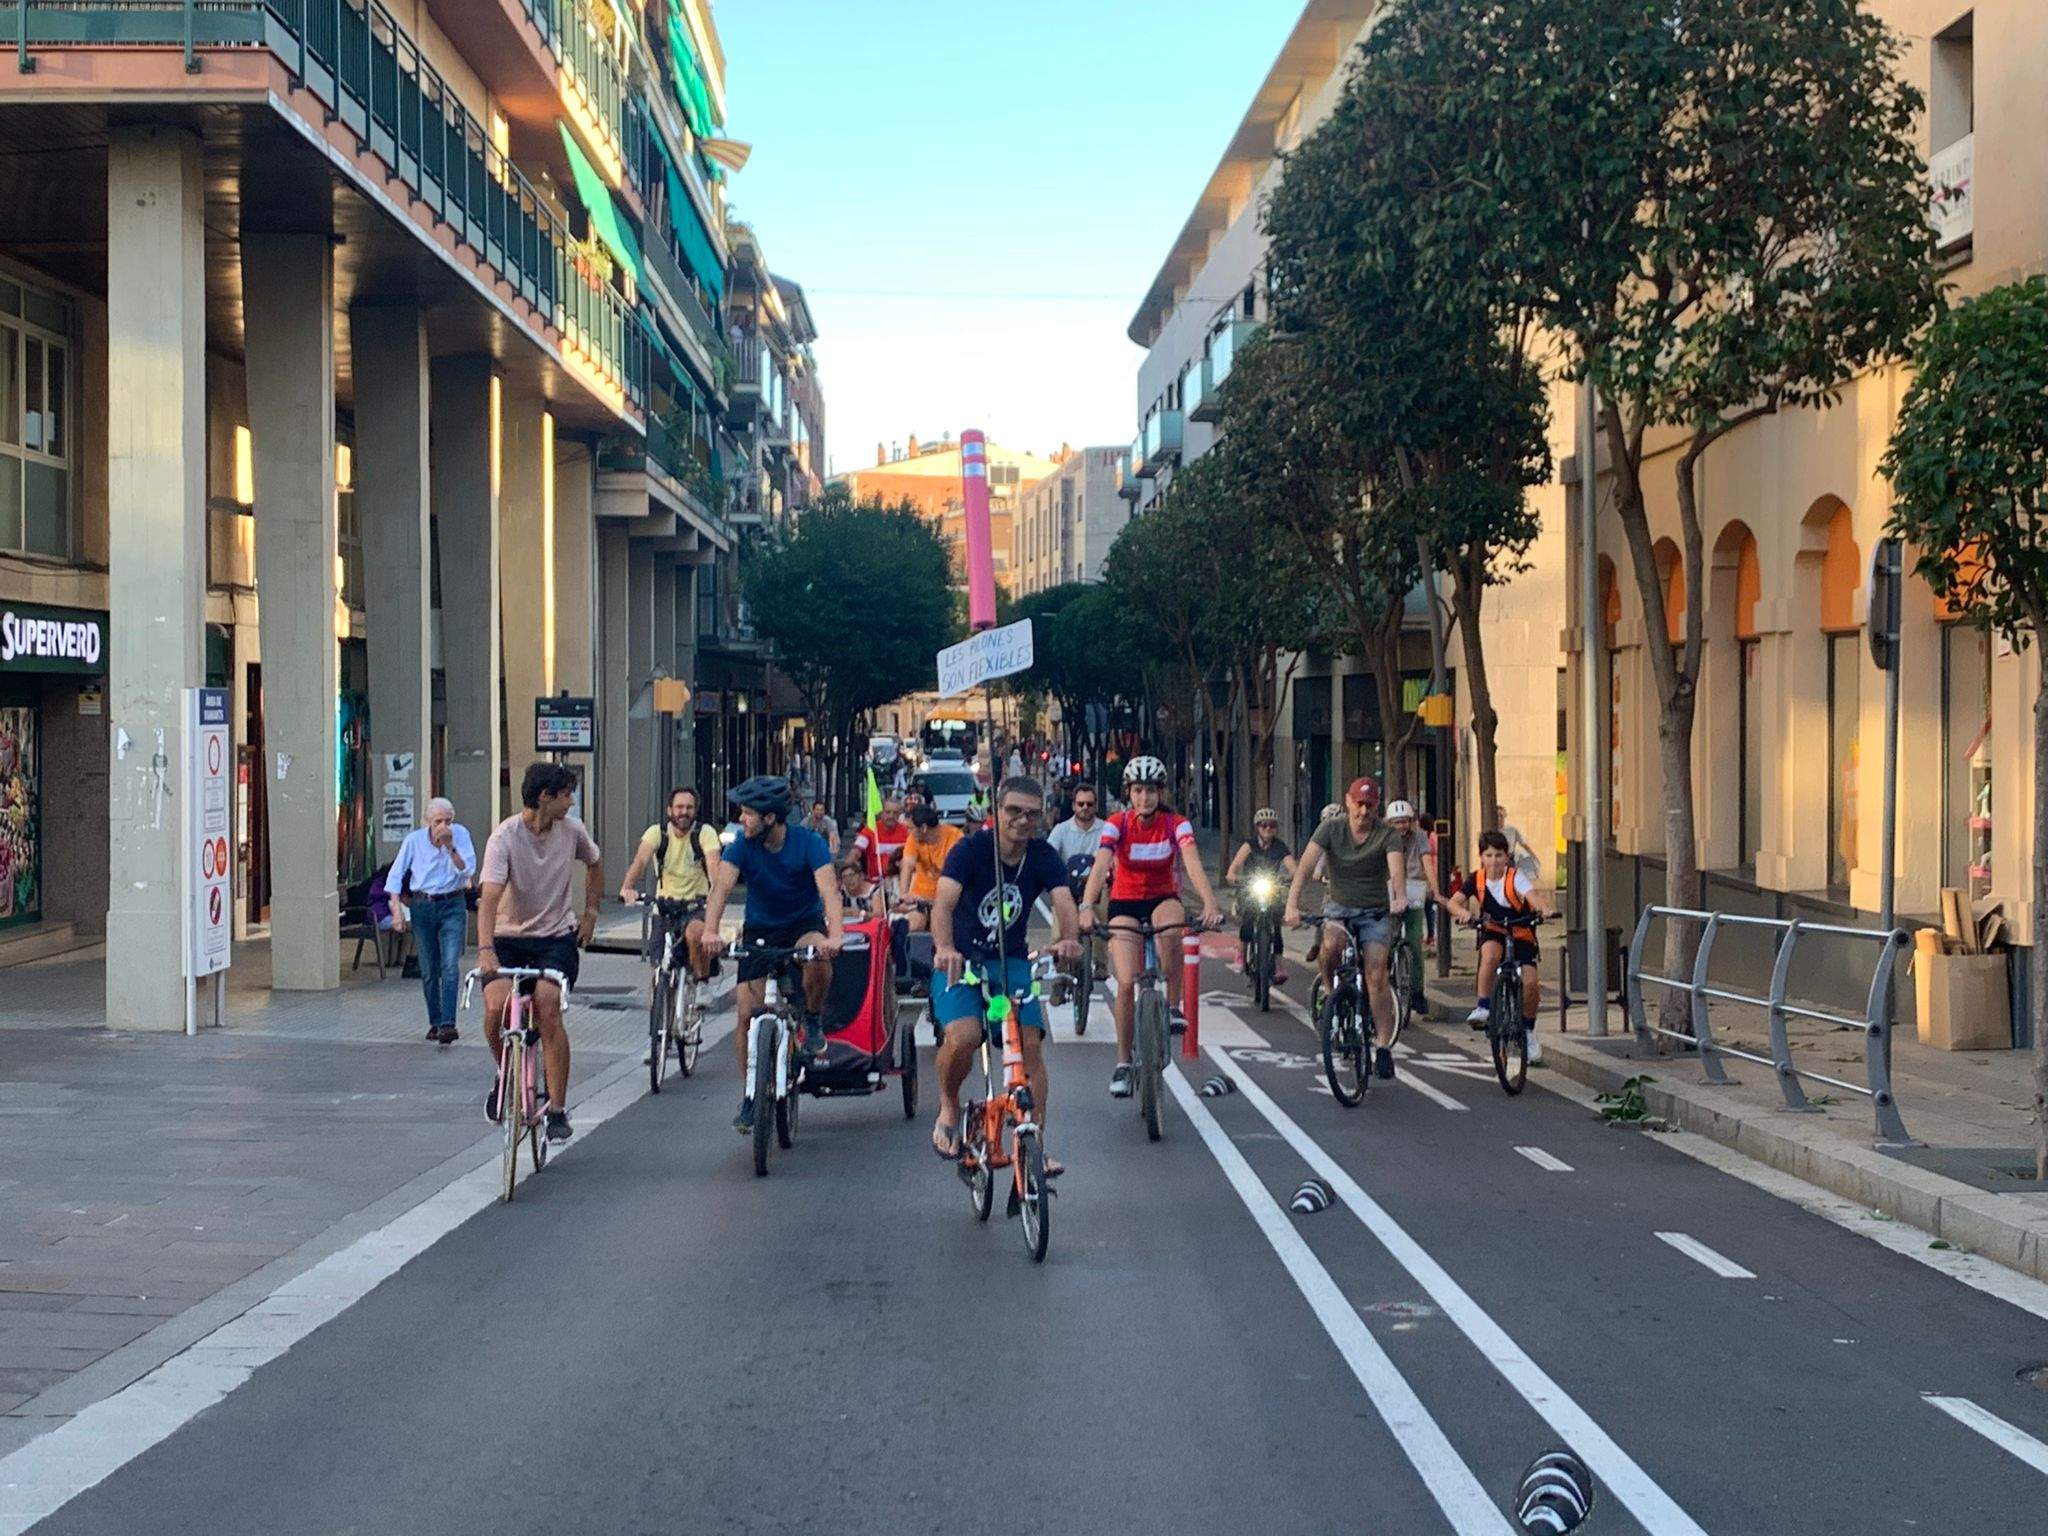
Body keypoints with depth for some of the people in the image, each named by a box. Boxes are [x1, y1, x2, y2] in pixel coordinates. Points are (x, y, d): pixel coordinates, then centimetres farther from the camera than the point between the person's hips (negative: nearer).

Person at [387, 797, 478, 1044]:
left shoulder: (460, 834, -3)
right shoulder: (414, 840, -2)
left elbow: (468, 870, -10)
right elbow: (395, 876, 3)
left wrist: (450, 847, -21)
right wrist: (397, 910, -5)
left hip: (453, 905, -2)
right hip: (422, 906, 2)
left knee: (450, 966, -14)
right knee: (429, 970, 6)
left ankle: (448, 1024, -19)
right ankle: (435, 1023, 18)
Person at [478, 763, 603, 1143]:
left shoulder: (572, 830, -3)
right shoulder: (504, 837, -17)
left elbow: (595, 865, 21)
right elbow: (490, 897, -28)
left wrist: (590, 912, 12)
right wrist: (486, 950, -41)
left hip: (556, 938, 1)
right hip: (508, 938, -1)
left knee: (548, 1011, -19)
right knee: (496, 1009, -22)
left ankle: (558, 1110, -11)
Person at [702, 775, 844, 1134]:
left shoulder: (808, 842, -20)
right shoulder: (743, 845, -14)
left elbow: (828, 889, -32)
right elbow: (722, 886, -27)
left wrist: (835, 934, -50)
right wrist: (711, 930, -45)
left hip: (804, 923, -2)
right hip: (760, 930, 2)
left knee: (818, 960, -38)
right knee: (746, 1014, -7)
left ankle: (813, 1022, -8)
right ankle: (750, 1095, 8)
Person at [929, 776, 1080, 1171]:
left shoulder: (1043, 857, -4)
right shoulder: (970, 850, -15)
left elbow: (1063, 902, -20)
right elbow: (944, 902, -29)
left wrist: (1067, 938, -44)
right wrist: (945, 948, -50)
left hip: (1011, 961, 3)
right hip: (959, 959, -3)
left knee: (1030, 1042, -15)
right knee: (962, 1038, -26)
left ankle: (1035, 1143, -7)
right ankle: (948, 1109, 3)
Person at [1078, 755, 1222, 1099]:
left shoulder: (1176, 825, -12)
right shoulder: (1117, 824, -14)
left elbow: (1193, 864, -28)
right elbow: (1100, 866, -28)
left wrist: (1209, 903, -46)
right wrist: (1087, 907, -45)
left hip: (1163, 900, 0)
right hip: (1125, 904, 0)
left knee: (1170, 928, -38)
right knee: (1126, 983, -15)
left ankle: (1173, 1007, -19)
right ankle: (1123, 1064, 0)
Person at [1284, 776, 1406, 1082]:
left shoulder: (1387, 835, -8)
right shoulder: (1330, 829, -7)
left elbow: (1397, 868, -26)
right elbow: (1306, 864, -20)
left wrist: (1400, 897, -48)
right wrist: (1292, 903, -35)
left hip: (1375, 911, 0)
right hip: (1338, 907, 0)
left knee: (1376, 974, -16)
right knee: (1330, 944, -34)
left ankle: (1383, 1047, -10)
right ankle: (1331, 992, -4)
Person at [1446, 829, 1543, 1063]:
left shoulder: (1515, 877, -15)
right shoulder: (1476, 879, -7)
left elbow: (1531, 895, -33)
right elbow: (1454, 902, -15)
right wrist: (1465, 913, -38)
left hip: (1521, 933, -1)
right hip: (1493, 932, 1)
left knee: (1530, 983, -16)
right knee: (1490, 954, -36)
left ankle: (1529, 1031, 8)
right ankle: (1482, 1007, -26)